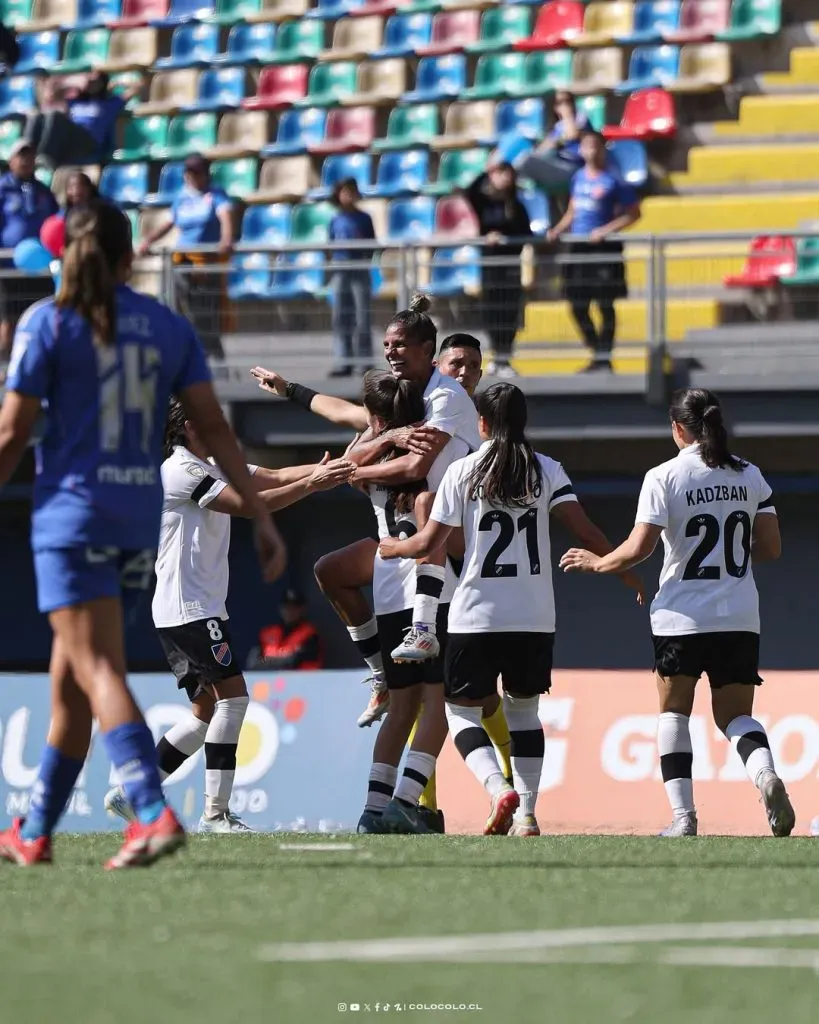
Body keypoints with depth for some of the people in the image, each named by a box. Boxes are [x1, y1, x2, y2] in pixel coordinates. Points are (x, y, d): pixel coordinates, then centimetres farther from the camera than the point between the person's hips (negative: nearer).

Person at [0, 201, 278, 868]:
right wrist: (260, 512, 5)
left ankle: (155, 813, -29)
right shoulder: (169, 327, 8)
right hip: (141, 517, 5)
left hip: (73, 508, -5)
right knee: (71, 673, 15)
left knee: (98, 671, -11)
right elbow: (214, 426, 4)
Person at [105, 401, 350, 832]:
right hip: (190, 608, -10)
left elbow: (274, 477, 6)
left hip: (200, 610, 10)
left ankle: (130, 793, 12)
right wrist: (312, 484, -18)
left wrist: (323, 470, -10)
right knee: (232, 696, -13)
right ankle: (215, 815, -12)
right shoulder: (181, 470, -12)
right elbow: (247, 504, -20)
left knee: (207, 711, 9)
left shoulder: (214, 468, 16)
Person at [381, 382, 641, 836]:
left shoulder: (463, 471, -1)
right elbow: (583, 528, -5)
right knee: (523, 709, 18)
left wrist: (391, 547, 20)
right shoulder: (547, 471, 3)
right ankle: (526, 813, 8)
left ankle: (498, 788, -16)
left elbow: (428, 543, -1)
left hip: (477, 614, -3)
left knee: (462, 709, 9)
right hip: (534, 616, 3)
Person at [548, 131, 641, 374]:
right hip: (578, 248, 7)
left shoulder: (613, 181, -7)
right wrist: (558, 230, 5)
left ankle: (605, 358, 5)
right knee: (578, 306, 7)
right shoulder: (578, 178, 12)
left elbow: (633, 214, -6)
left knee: (605, 304, -2)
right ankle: (597, 355, 19)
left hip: (604, 248, -6)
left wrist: (606, 231, -16)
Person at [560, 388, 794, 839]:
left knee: (673, 711, 13)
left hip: (682, 616, -3)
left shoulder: (664, 477, -7)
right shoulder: (749, 475, 5)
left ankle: (683, 815, 2)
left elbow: (638, 548, -12)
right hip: (739, 619, 3)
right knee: (735, 714, 10)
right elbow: (770, 547, 7)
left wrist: (597, 563, 6)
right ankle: (765, 773, -23)